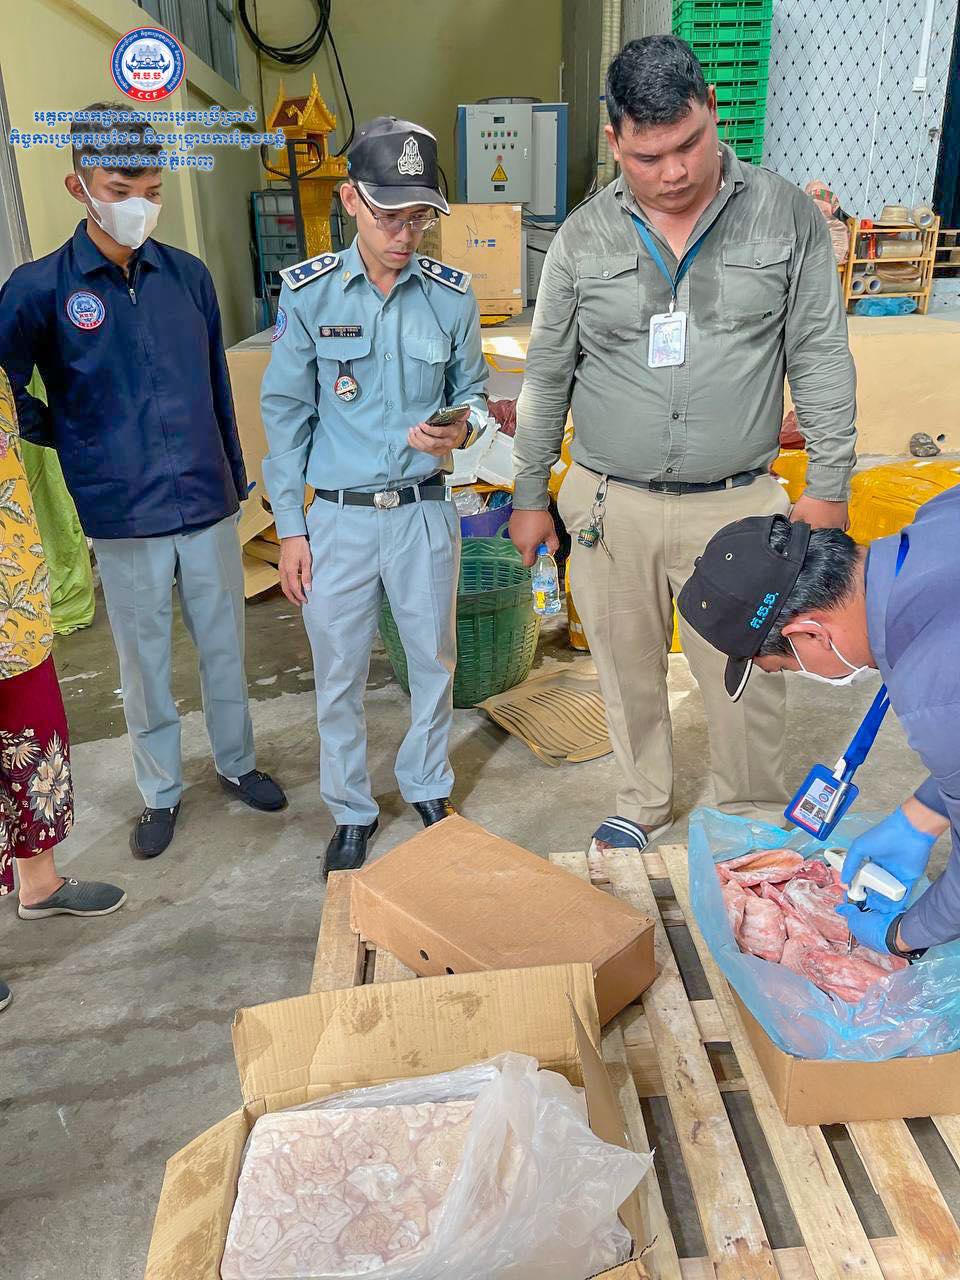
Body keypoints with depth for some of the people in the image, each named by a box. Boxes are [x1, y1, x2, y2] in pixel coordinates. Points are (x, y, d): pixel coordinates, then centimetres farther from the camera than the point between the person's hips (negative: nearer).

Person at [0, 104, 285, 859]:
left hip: (209, 503, 2)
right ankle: (161, 791, 32)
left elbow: (218, 387, 8)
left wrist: (236, 479, 11)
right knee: (144, 662, 12)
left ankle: (237, 762, 37)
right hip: (124, 515, -2)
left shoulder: (188, 276, 2)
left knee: (225, 646, 15)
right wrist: (72, 442, -3)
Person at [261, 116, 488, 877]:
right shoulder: (308, 294, -6)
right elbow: (285, 413, -1)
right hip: (337, 517, -1)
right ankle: (351, 810, 32)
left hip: (424, 510, 1)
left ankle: (428, 787, 39)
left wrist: (463, 426, -16)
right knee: (340, 674, 10)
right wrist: (290, 528, -3)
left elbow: (473, 388, 9)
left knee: (434, 660, 15)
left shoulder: (452, 295, -3)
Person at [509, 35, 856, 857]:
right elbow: (547, 375, 6)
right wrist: (530, 496, 8)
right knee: (628, 670, 14)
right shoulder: (584, 238, 0)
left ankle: (756, 823, 31)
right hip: (611, 505, 2)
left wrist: (829, 485, -1)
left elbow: (820, 358, 2)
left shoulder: (786, 216, -2)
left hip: (735, 504, -1)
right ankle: (644, 805, 37)